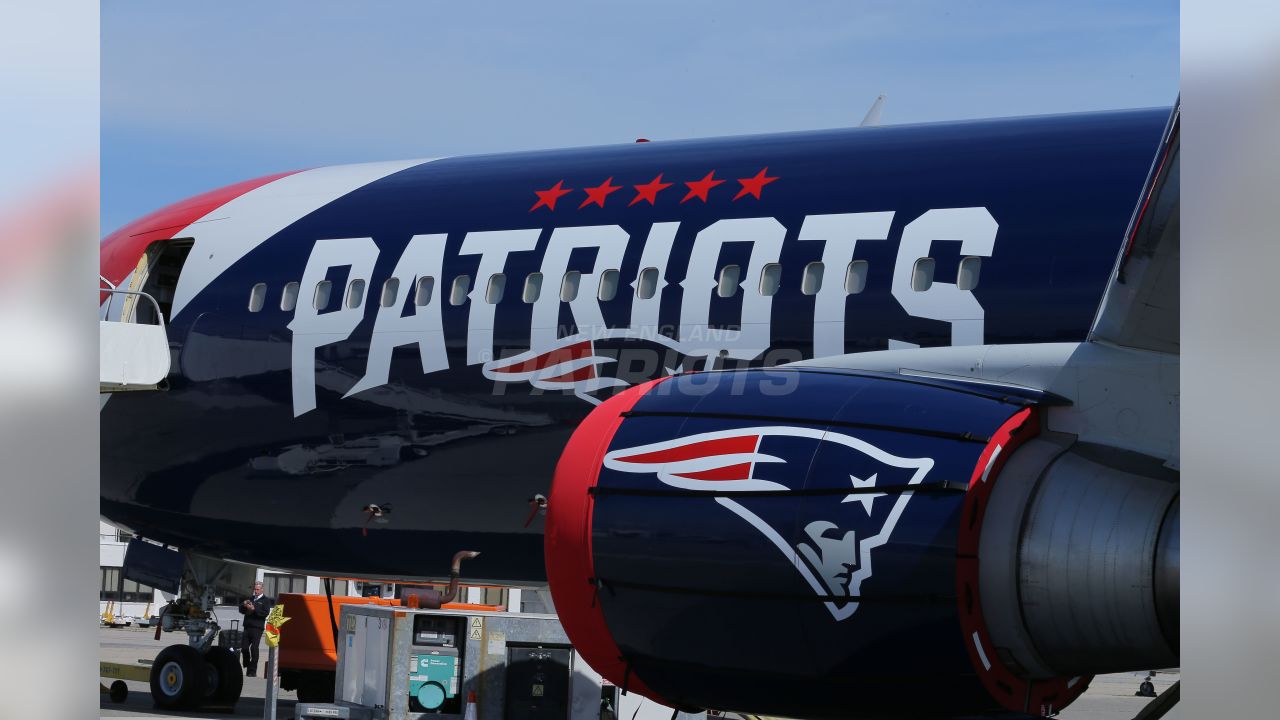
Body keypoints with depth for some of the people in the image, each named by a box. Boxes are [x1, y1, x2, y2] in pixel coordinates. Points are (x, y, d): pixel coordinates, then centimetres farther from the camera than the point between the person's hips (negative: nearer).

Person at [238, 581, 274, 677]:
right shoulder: (250, 599, 22)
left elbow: (266, 613, -10)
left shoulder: (266, 600, 4)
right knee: (244, 647, 0)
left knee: (254, 648, -8)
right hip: (247, 627, 5)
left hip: (257, 628, -5)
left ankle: (253, 671, -3)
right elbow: (241, 610, 21)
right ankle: (247, 668, 17)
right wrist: (244, 605, 0)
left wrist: (254, 609, -18)